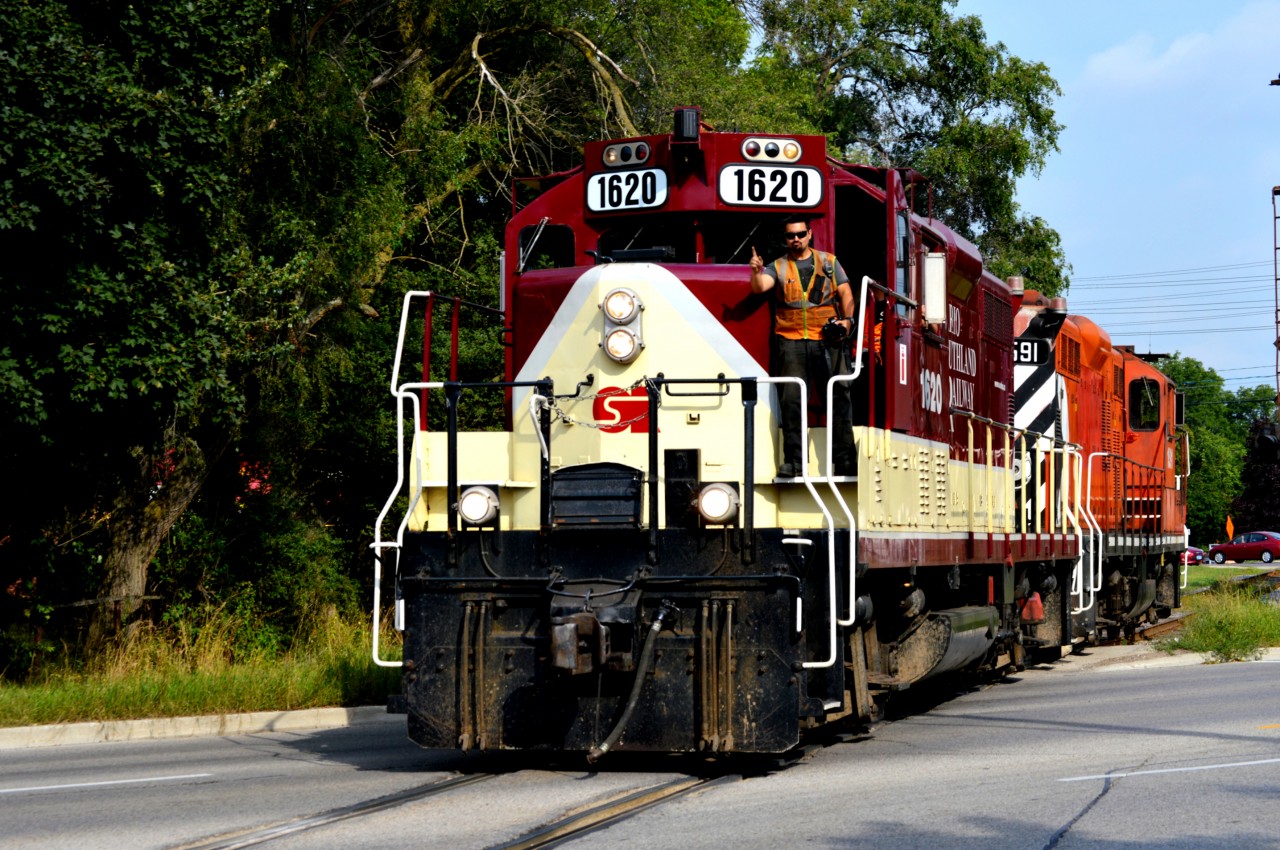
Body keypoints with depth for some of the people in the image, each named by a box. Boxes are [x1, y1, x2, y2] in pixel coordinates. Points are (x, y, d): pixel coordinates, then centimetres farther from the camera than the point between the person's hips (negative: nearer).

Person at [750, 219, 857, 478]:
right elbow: (760, 286, -6)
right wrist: (757, 271, -27)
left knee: (839, 398, -3)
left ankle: (845, 460, 0)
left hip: (827, 340, 0)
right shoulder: (778, 267, 11)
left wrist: (847, 319, -6)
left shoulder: (829, 262, 14)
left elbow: (846, 293, 11)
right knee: (791, 402, -6)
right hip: (791, 341, 0)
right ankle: (794, 461, -5)